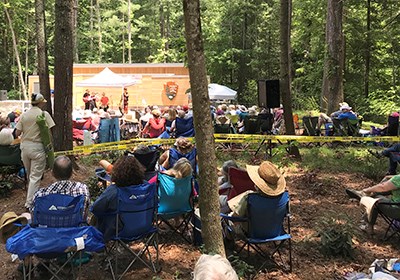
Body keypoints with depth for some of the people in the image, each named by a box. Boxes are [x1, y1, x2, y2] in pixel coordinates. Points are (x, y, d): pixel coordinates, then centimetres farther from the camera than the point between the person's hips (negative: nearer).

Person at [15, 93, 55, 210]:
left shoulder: (24, 115, 3)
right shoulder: (44, 114, -9)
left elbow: (17, 133, 2)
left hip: (25, 146, 5)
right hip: (37, 147, -5)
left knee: (29, 174, 21)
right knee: (35, 176, 0)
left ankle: (32, 195, 36)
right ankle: (30, 202, -1)